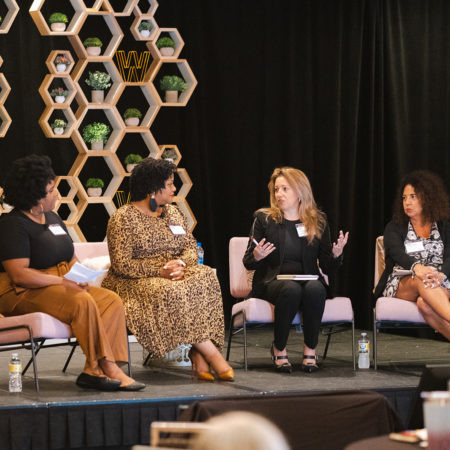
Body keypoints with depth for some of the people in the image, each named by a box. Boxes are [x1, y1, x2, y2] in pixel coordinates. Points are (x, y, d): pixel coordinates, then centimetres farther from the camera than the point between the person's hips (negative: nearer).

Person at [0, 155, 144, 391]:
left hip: (61, 286, 9)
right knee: (82, 302, -33)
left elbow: (71, 258, 22)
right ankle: (107, 368, -26)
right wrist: (63, 280, -21)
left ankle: (93, 372, -25)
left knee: (112, 300, -14)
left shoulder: (53, 218, 18)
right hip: (21, 293, -9)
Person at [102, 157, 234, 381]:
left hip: (174, 277, 6)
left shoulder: (173, 213, 17)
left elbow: (192, 247, 11)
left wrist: (180, 263, -13)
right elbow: (122, 265, -12)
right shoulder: (123, 218, -5)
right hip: (135, 283, -5)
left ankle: (198, 354, -34)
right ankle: (211, 353, -31)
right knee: (171, 293, -37)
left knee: (204, 276, -27)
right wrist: (160, 271, -21)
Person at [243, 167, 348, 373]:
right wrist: (256, 256, -15)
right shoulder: (264, 219, 7)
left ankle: (310, 350, -21)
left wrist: (336, 254, -12)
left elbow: (327, 267, 10)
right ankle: (279, 348, -18)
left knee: (315, 288, -35)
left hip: (308, 280, 1)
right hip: (272, 281, -1)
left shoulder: (318, 221, 11)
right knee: (291, 289, -36)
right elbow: (248, 263, 8)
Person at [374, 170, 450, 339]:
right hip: (400, 286, 0)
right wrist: (416, 267, -34)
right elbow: (397, 252, -9)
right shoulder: (394, 227, 13)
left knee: (424, 304, -38)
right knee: (421, 280, -37)